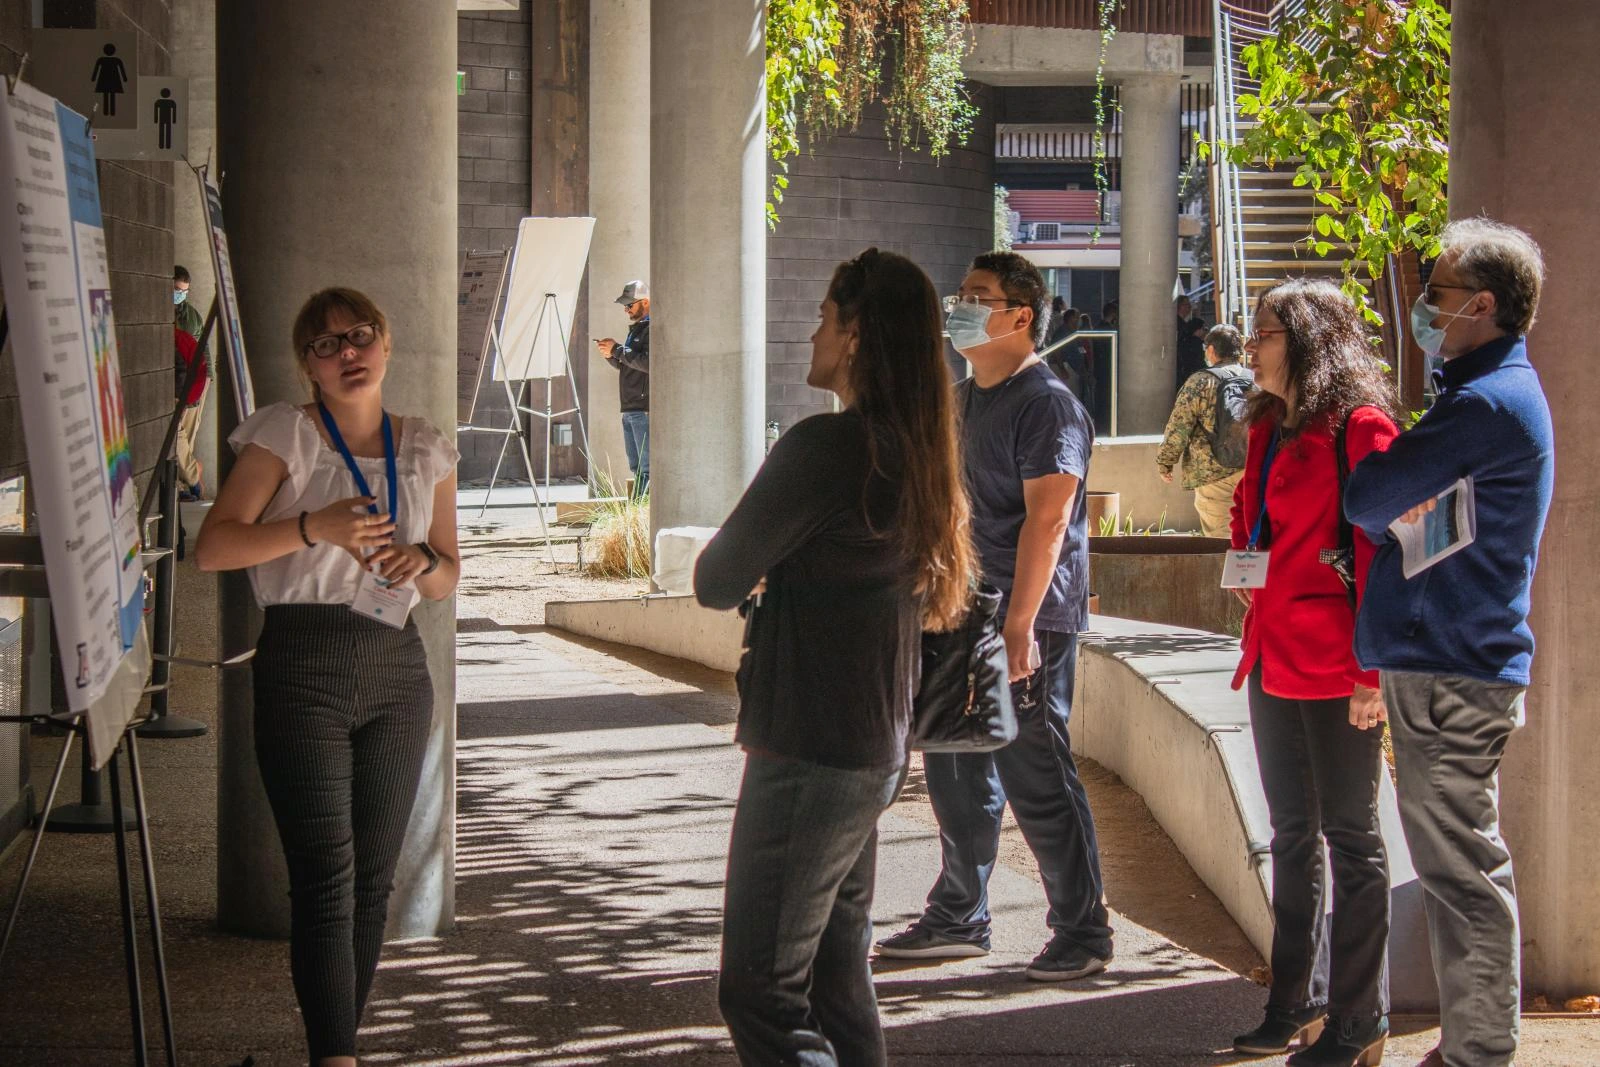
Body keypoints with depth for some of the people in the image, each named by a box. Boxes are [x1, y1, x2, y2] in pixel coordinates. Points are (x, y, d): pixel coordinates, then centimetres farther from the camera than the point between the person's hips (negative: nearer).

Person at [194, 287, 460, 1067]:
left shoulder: (426, 452, 12)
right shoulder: (286, 434, -1)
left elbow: (448, 580, 17)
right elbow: (212, 548, -9)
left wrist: (422, 559, -6)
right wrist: (314, 526, -21)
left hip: (396, 668, 5)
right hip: (305, 667, -5)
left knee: (373, 877, 7)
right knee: (325, 879, -12)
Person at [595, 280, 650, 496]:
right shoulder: (636, 329, 23)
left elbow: (648, 363, -22)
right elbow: (625, 365, 27)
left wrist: (617, 350, -15)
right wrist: (611, 355, 6)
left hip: (645, 409, -10)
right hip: (630, 410, 10)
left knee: (648, 468, -13)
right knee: (637, 468, 12)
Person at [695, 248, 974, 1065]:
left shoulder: (823, 447, -18)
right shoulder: (915, 454, 8)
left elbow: (716, 583, -12)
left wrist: (761, 573, 9)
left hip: (808, 752, -9)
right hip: (879, 751, 9)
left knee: (761, 992, -5)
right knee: (838, 976, 17)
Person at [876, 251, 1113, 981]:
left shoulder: (1045, 404, -13)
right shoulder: (962, 401, 16)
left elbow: (1046, 520, -19)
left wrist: (1019, 625, -24)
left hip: (1024, 621, -9)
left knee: (1037, 781, -4)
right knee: (955, 771, 14)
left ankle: (1082, 930, 6)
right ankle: (958, 919, 25)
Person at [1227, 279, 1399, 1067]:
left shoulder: (1360, 425, -12)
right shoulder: (1269, 427, 14)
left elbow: (1383, 549, -17)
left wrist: (1372, 668, -20)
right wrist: (1246, 567, 10)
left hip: (1336, 667, -9)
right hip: (1274, 658, 9)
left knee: (1350, 836, -1)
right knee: (1292, 833, 15)